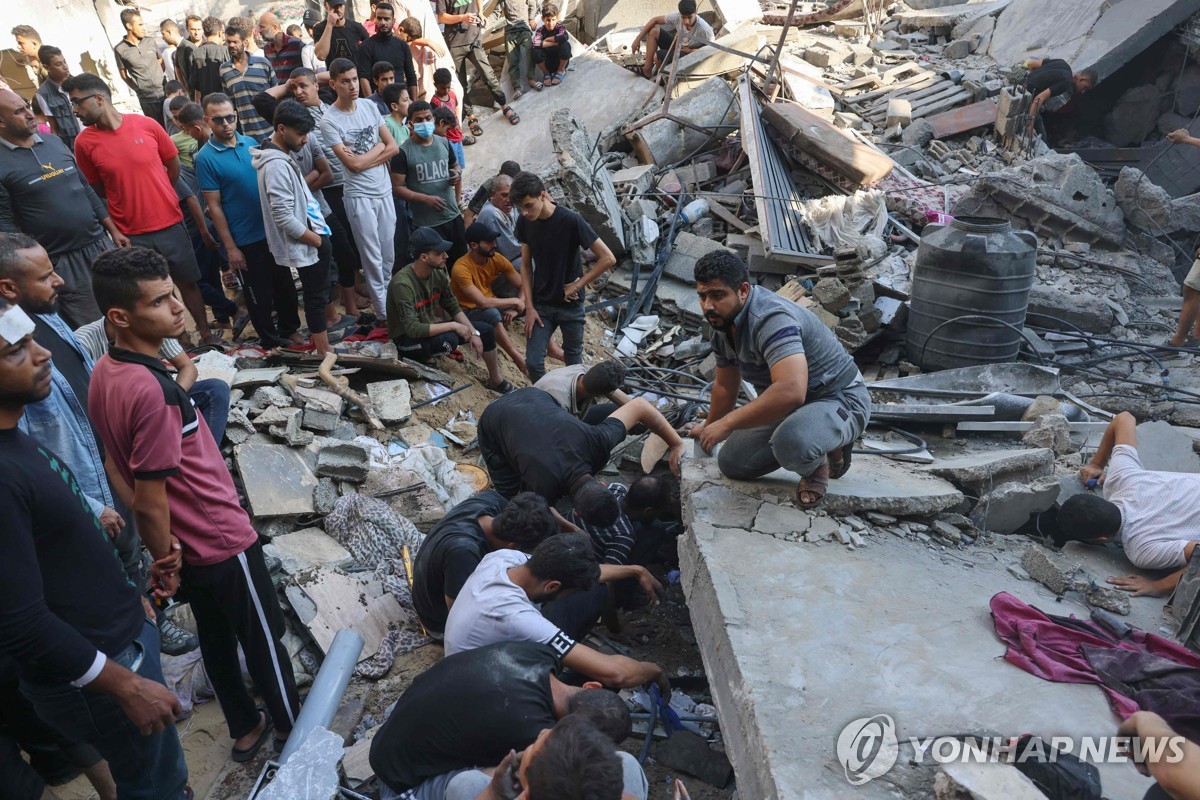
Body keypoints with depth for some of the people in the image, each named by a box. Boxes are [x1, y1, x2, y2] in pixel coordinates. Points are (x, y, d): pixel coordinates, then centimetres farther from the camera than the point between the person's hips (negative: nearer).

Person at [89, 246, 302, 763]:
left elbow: (114, 464, 6)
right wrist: (164, 560, -10)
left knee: (216, 638, 24)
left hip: (185, 543, 8)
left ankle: (245, 729, 43)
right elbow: (150, 501, -27)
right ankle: (294, 731, 34)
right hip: (221, 540, -8)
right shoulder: (152, 391, -32)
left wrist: (165, 552, 11)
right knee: (264, 640, 13)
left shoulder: (104, 373, -3)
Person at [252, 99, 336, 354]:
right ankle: (324, 350, 13)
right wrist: (318, 241, -15)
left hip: (311, 237, 10)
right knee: (316, 297, 1)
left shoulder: (283, 156, 8)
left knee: (318, 294, 19)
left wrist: (319, 236, 12)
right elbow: (285, 218, -27)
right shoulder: (277, 165, -23)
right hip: (305, 245, -10)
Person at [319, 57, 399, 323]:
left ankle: (388, 303, 28)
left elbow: (393, 147, 1)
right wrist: (379, 146, -4)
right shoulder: (329, 121, -11)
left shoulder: (370, 107, 5)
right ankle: (384, 313, 12)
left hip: (385, 191, 5)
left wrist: (364, 159, -11)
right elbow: (353, 164, -16)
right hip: (359, 196, -5)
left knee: (389, 256, 13)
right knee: (373, 258, 2)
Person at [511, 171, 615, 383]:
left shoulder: (571, 221, -22)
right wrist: (529, 306, -4)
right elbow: (526, 265, 3)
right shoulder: (524, 223, -7)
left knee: (573, 360, 12)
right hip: (541, 304, 3)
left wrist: (578, 285, -16)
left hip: (570, 304, -3)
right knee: (533, 362, -2)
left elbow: (608, 259, -21)